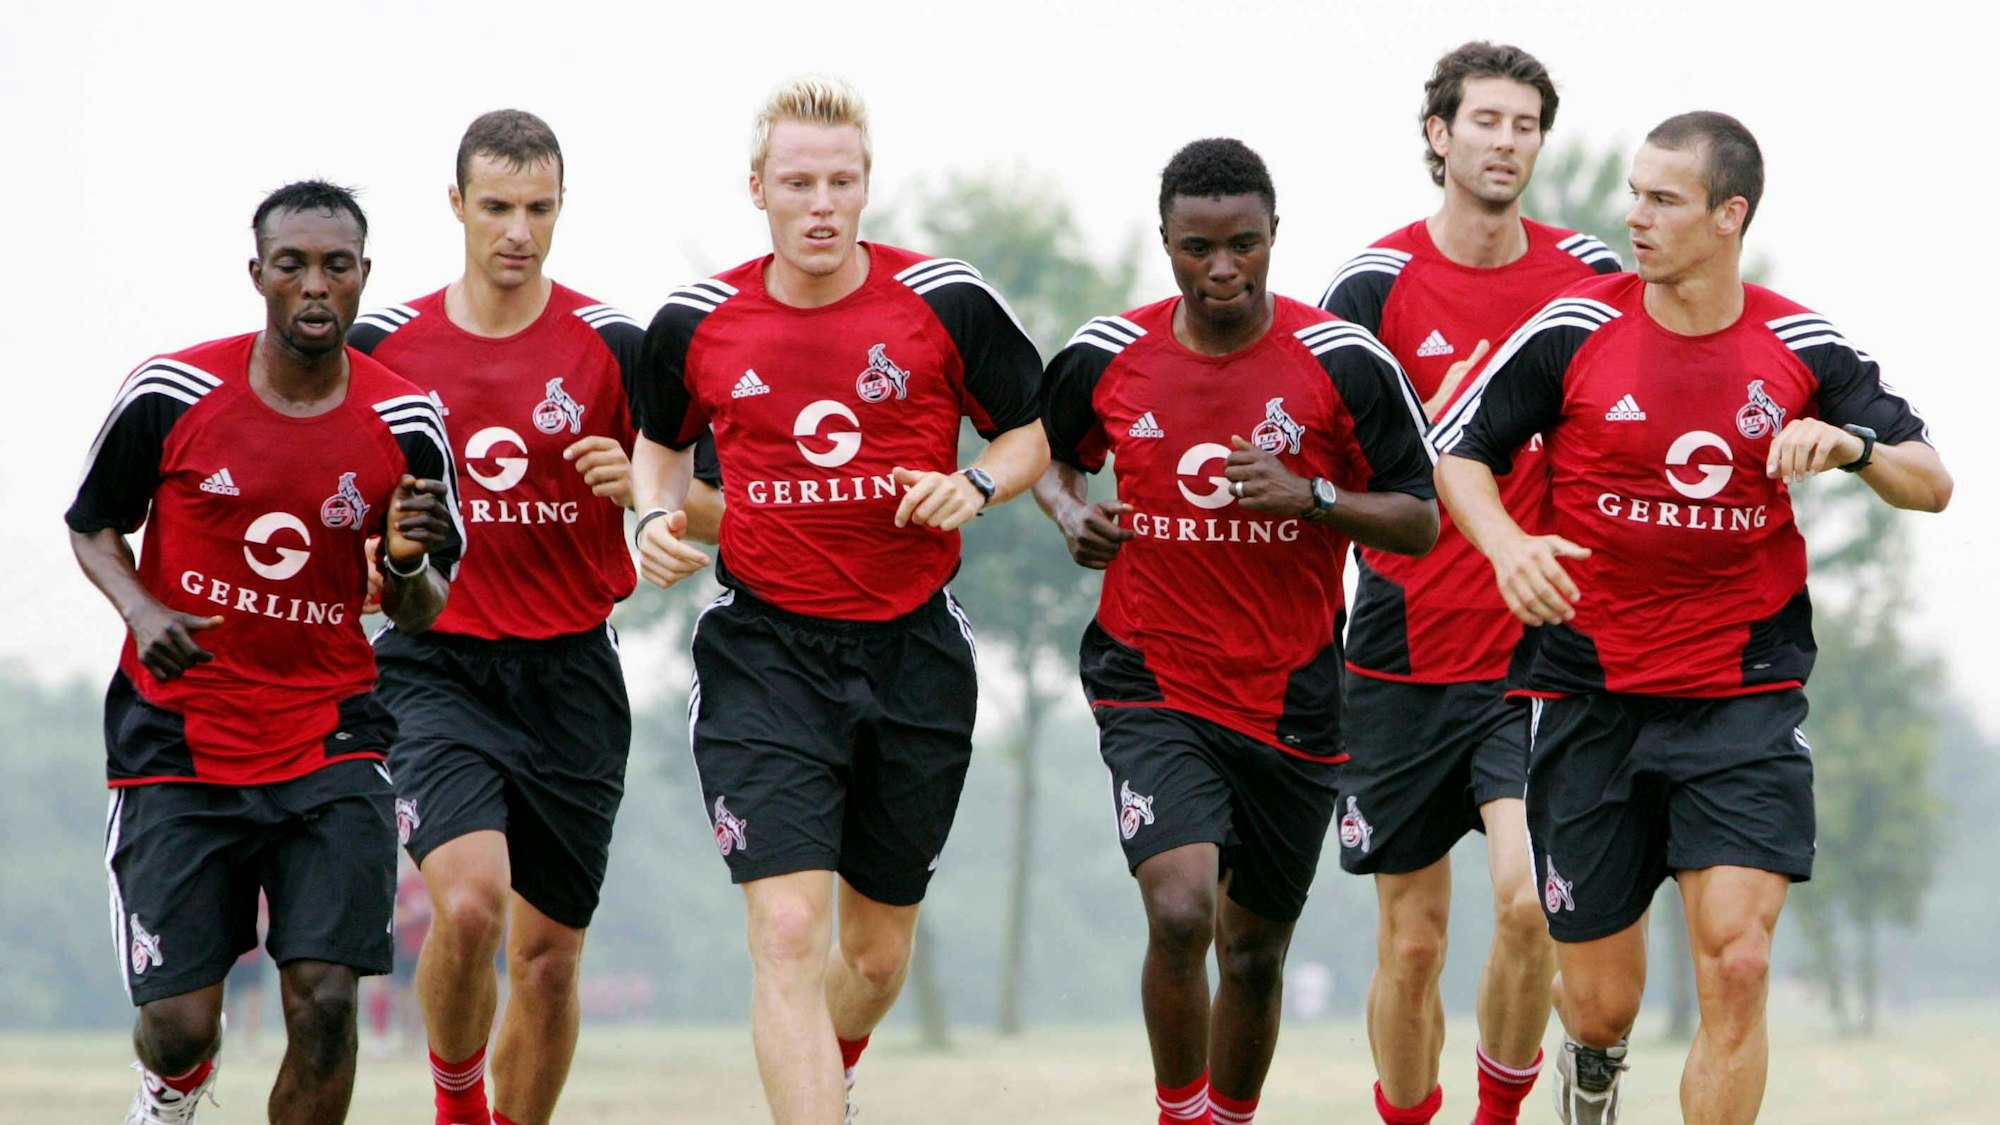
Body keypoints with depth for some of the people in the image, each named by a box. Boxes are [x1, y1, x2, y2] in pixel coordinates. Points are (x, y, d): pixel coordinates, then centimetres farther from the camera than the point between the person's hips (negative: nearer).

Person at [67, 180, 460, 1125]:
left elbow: (426, 616, 8)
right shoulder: (171, 395, -7)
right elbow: (93, 524, 9)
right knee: (179, 1026, -4)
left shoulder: (404, 425, -2)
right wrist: (142, 610, -11)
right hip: (179, 737, -1)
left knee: (324, 1005, -13)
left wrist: (408, 565, -16)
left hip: (330, 740, 1)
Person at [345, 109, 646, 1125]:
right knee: (468, 901, -23)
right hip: (434, 667, -1)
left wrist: (637, 485, -17)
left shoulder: (613, 345, -1)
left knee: (549, 957, 5)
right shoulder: (380, 346, 1)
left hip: (570, 676, 1)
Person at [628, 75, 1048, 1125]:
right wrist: (657, 514, -2)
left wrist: (974, 485, -12)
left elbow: (1033, 432, 8)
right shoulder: (696, 322, -1)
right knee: (788, 930, -17)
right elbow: (660, 439, 18)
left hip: (914, 649, 1)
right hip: (764, 653, -1)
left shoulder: (947, 301, -4)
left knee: (876, 954, 13)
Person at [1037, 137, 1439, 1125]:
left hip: (1290, 699, 1)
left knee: (1255, 952, 12)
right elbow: (1050, 453, 19)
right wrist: (1070, 513, -2)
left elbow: (1419, 521, -3)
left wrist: (1311, 496, -19)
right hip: (1153, 686, -1)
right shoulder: (1104, 356, -2)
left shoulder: (1344, 362, -7)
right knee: (1180, 912, -23)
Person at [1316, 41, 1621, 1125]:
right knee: (1413, 941, 4)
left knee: (1527, 901, -17)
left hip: (1538, 650, 1)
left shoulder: (1588, 275, 3)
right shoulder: (1378, 282, -3)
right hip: (1403, 657, 0)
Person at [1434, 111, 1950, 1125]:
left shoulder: (1801, 349, -1)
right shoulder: (1574, 328, -4)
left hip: (1744, 693, 0)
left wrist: (1853, 446, -19)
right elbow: (1458, 449, 5)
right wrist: (1506, 544, -15)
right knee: (1599, 1002, 7)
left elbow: (1932, 485, 3)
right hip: (1590, 690, 0)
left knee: (1735, 964, -17)